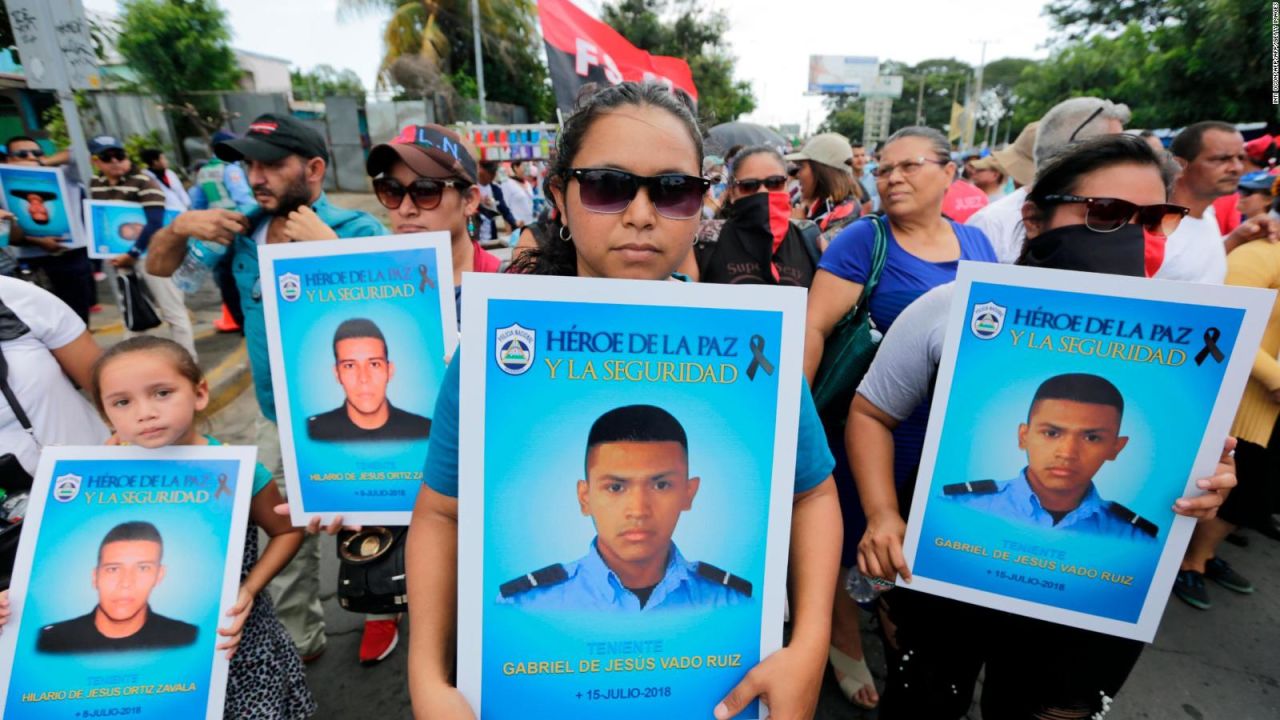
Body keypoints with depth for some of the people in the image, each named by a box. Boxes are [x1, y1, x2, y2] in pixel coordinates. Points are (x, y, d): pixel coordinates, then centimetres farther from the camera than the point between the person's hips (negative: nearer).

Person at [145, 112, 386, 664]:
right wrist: (180, 226, -8)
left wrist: (326, 244, -31)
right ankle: (296, 639, 43)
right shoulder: (243, 226, 0)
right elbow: (158, 267, 12)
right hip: (277, 417, 6)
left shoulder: (355, 229, -18)